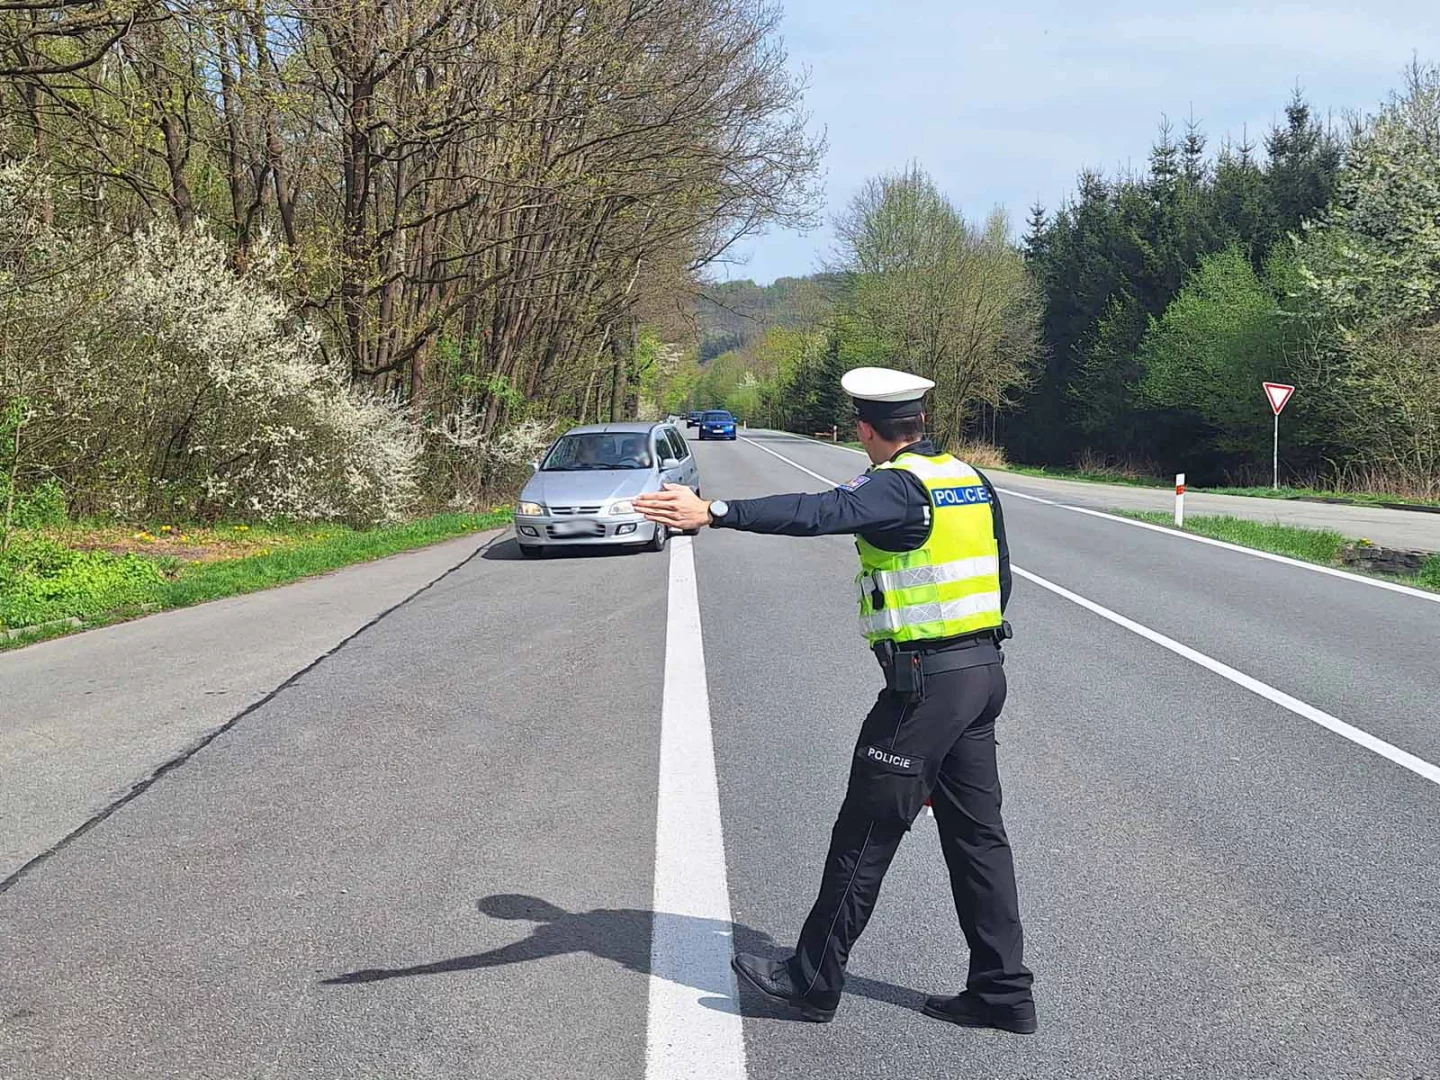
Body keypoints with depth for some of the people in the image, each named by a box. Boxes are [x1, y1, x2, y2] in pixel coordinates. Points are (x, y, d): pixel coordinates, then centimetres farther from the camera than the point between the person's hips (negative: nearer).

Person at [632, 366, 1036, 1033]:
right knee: (976, 833, 13)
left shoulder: (898, 485, -14)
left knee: (866, 833, 2)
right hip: (984, 671, 9)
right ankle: (1002, 991, 18)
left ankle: (814, 980, 13)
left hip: (924, 681, -9)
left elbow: (818, 514, -32)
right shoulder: (971, 480, 12)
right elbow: (999, 580, 19)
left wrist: (715, 514, -41)